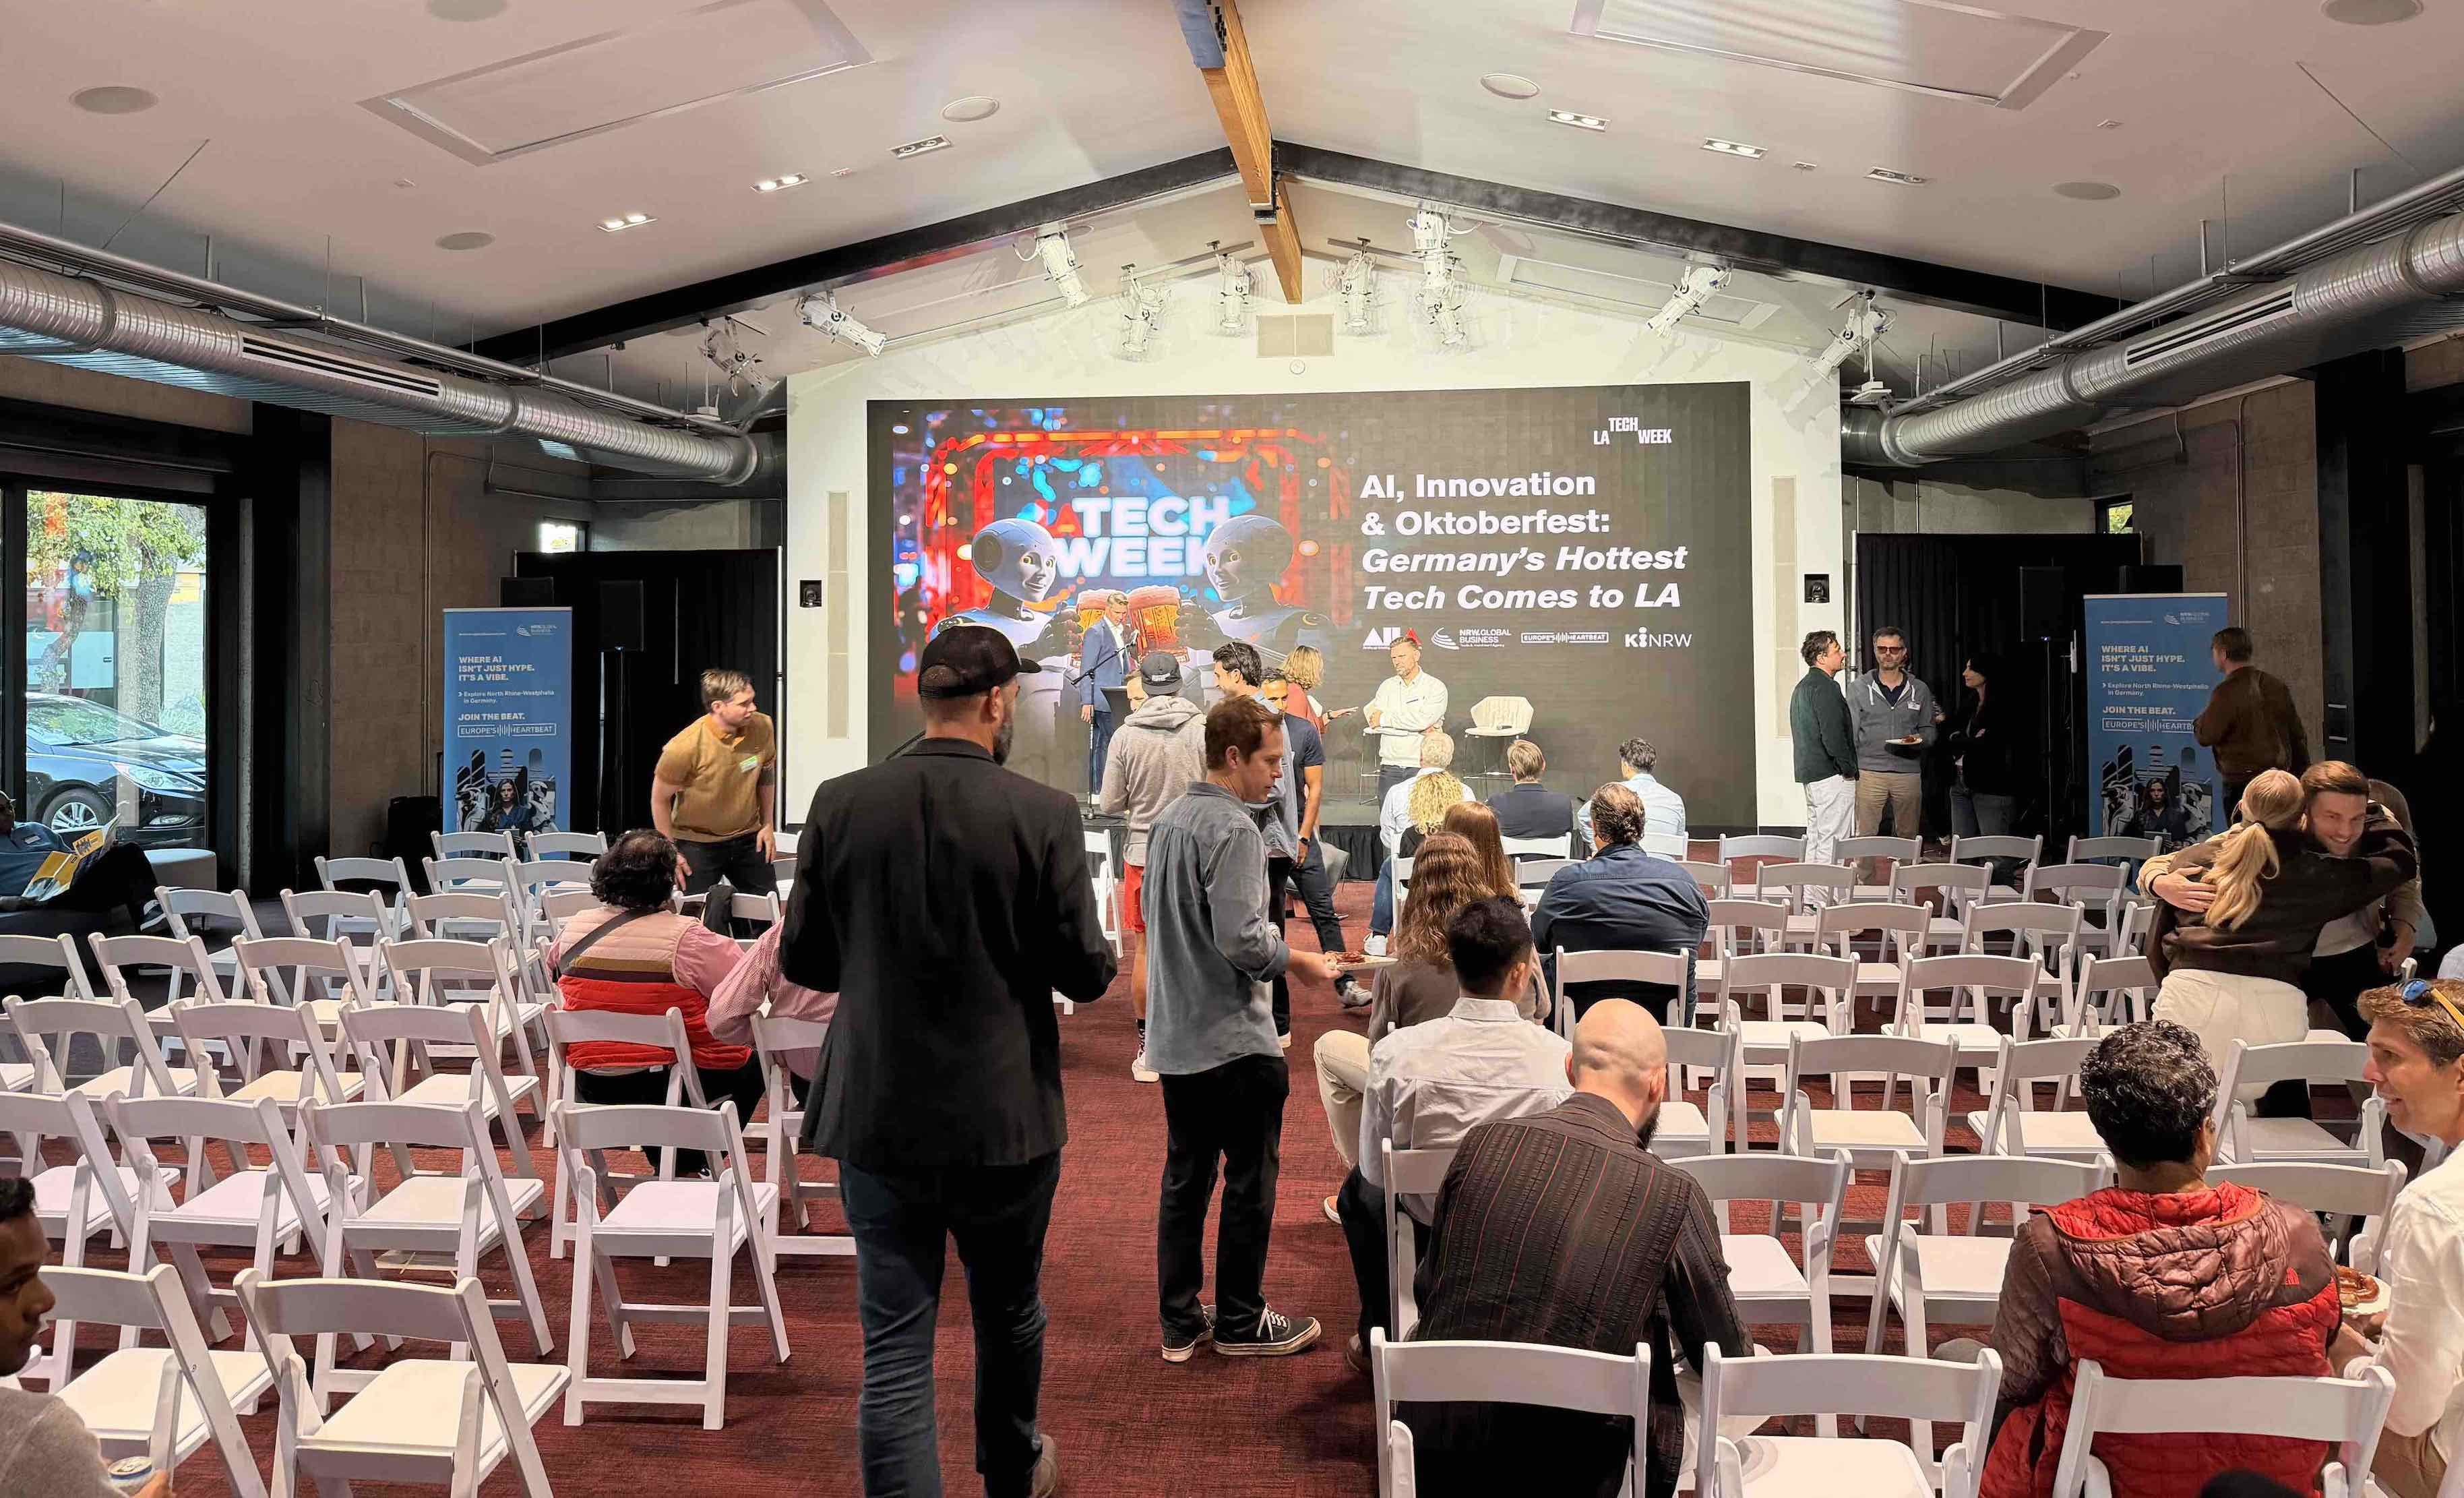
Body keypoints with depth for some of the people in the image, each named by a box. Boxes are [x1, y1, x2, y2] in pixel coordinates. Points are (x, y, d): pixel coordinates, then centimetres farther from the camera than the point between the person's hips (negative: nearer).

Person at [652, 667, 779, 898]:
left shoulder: (763, 727, -12)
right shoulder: (684, 747, -25)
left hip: (748, 838, 4)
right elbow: (660, 799, -11)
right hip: (697, 843, -4)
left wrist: (768, 825, 8)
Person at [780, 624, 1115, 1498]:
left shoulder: (840, 804, -6)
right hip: (1004, 1116, 0)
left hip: (878, 1120, 1)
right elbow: (1084, 972, -10)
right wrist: (1098, 958, 13)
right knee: (1008, 1311, 23)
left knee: (894, 1349, 6)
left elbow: (802, 960, 1)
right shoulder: (1043, 814, -13)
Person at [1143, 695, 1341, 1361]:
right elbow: (1242, 940, -23)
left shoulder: (1168, 820, 9)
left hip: (1174, 1034, 9)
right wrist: (1302, 961, -10)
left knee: (1185, 1175, 13)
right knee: (1250, 1179, 5)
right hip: (1232, 1037, -8)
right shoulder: (1234, 829, -18)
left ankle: (1180, 1322, 20)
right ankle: (1239, 1320, 16)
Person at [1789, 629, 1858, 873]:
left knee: (1814, 839, 15)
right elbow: (1833, 735, -22)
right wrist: (1849, 769, -12)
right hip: (1831, 775, -10)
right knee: (1832, 843, -7)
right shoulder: (1825, 688, -15)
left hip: (1809, 772, 10)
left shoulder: (1802, 686, 17)